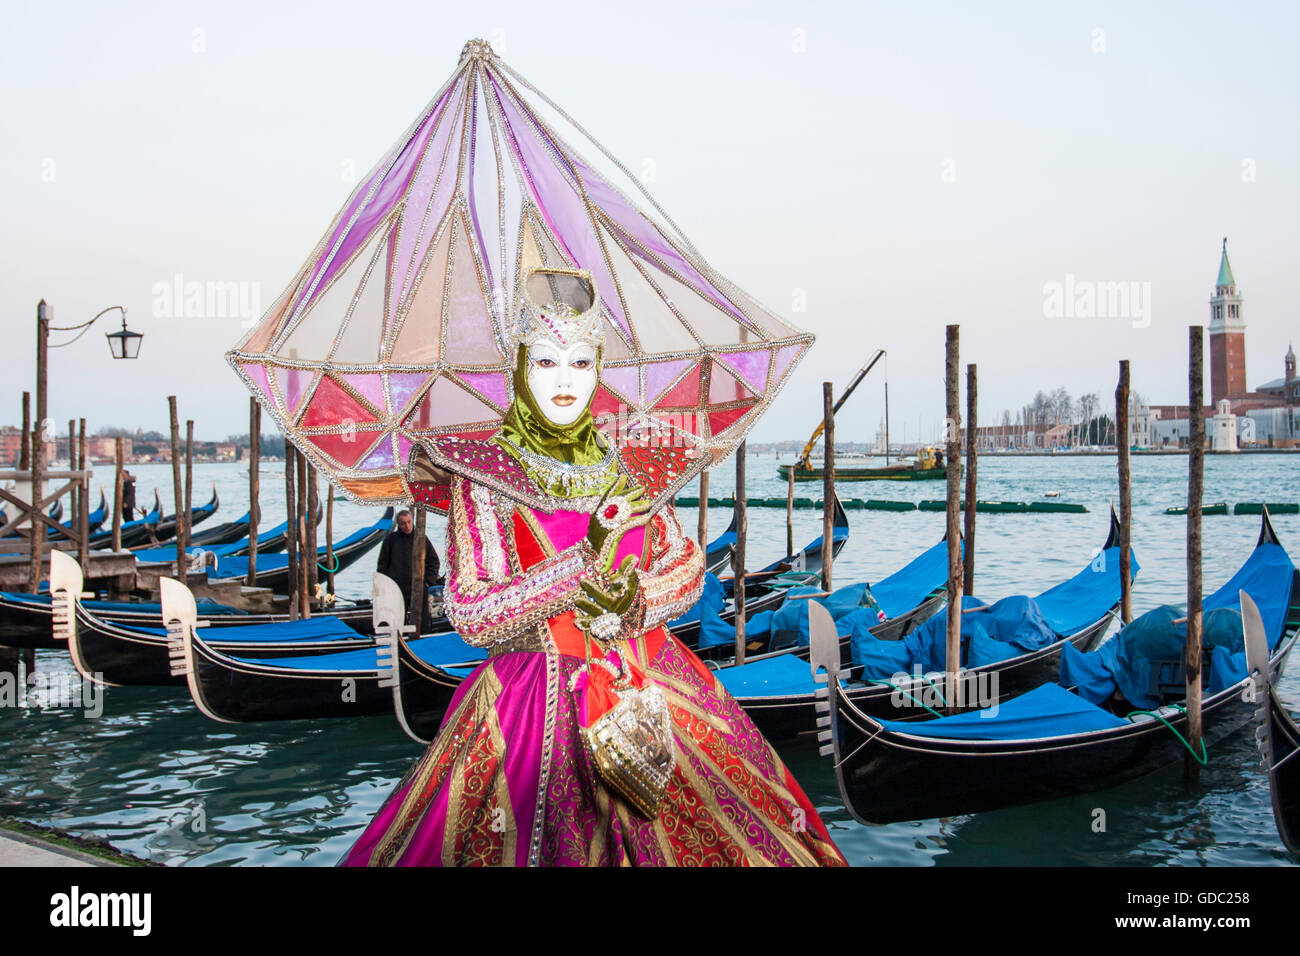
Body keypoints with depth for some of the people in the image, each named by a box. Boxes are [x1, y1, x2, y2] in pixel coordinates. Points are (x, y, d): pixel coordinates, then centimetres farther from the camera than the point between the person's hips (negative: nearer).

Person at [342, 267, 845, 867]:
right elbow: (470, 617, -12)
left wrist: (635, 599, -11)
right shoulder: (483, 477, -4)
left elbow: (688, 566, 11)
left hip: (654, 690, 4)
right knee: (554, 842, -6)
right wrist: (586, 558, -19)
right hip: (539, 699, -4)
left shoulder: (625, 471, 8)